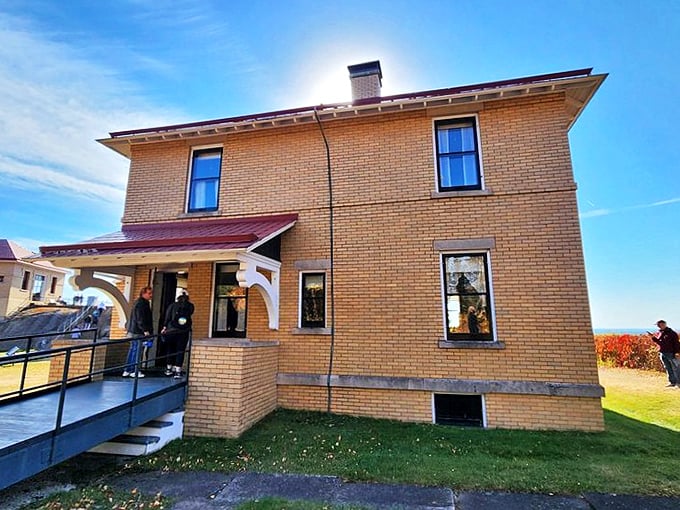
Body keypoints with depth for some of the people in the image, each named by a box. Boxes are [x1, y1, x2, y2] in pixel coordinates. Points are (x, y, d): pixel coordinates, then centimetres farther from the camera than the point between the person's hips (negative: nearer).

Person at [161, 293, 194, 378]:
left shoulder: (172, 305, 3)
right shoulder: (190, 306, 1)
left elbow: (167, 317, -2)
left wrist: (164, 327, 2)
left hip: (172, 331, 1)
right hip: (184, 332, -1)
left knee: (171, 350, 16)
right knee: (180, 351, 3)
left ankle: (169, 369, 27)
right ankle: (177, 371, -1)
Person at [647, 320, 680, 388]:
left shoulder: (671, 333, -8)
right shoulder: (658, 333, 10)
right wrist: (653, 337, 2)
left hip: (671, 353, -6)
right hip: (662, 353, 6)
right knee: (668, 368, 11)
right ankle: (672, 382, 18)